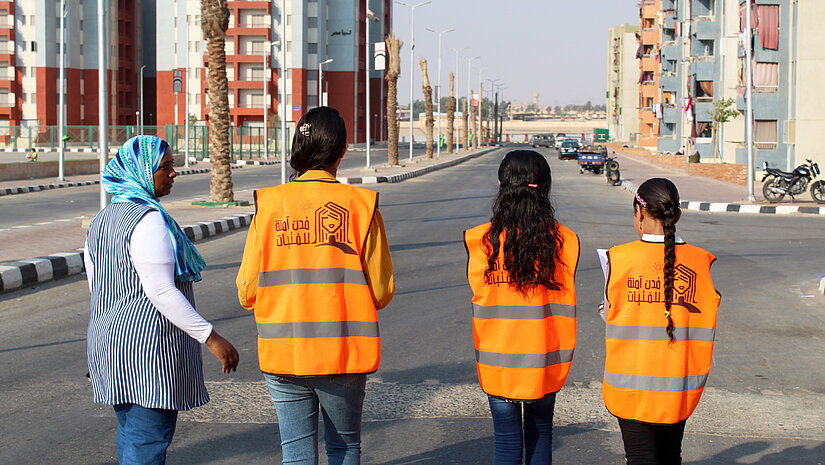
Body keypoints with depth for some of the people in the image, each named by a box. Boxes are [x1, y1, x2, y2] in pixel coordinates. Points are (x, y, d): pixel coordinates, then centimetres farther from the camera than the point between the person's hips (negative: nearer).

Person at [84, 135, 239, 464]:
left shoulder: (101, 221, 13)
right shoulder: (148, 219, -16)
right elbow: (161, 292, -22)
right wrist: (211, 337, -20)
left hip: (108, 338, 10)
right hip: (150, 347, -10)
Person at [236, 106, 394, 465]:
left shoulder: (269, 205, -4)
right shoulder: (360, 205, -7)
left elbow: (247, 293, -1)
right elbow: (381, 292, -5)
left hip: (282, 354, 1)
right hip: (344, 353, 0)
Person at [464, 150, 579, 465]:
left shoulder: (480, 241, -11)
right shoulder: (564, 241, -7)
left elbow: (478, 294, -1)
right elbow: (565, 299, 1)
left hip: (498, 360, -1)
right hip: (545, 362, 2)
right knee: (540, 430, 19)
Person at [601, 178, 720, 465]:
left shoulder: (620, 259, -10)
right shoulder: (699, 261, -4)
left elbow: (608, 313, 0)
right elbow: (705, 319, 3)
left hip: (633, 385, -3)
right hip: (679, 388, 3)